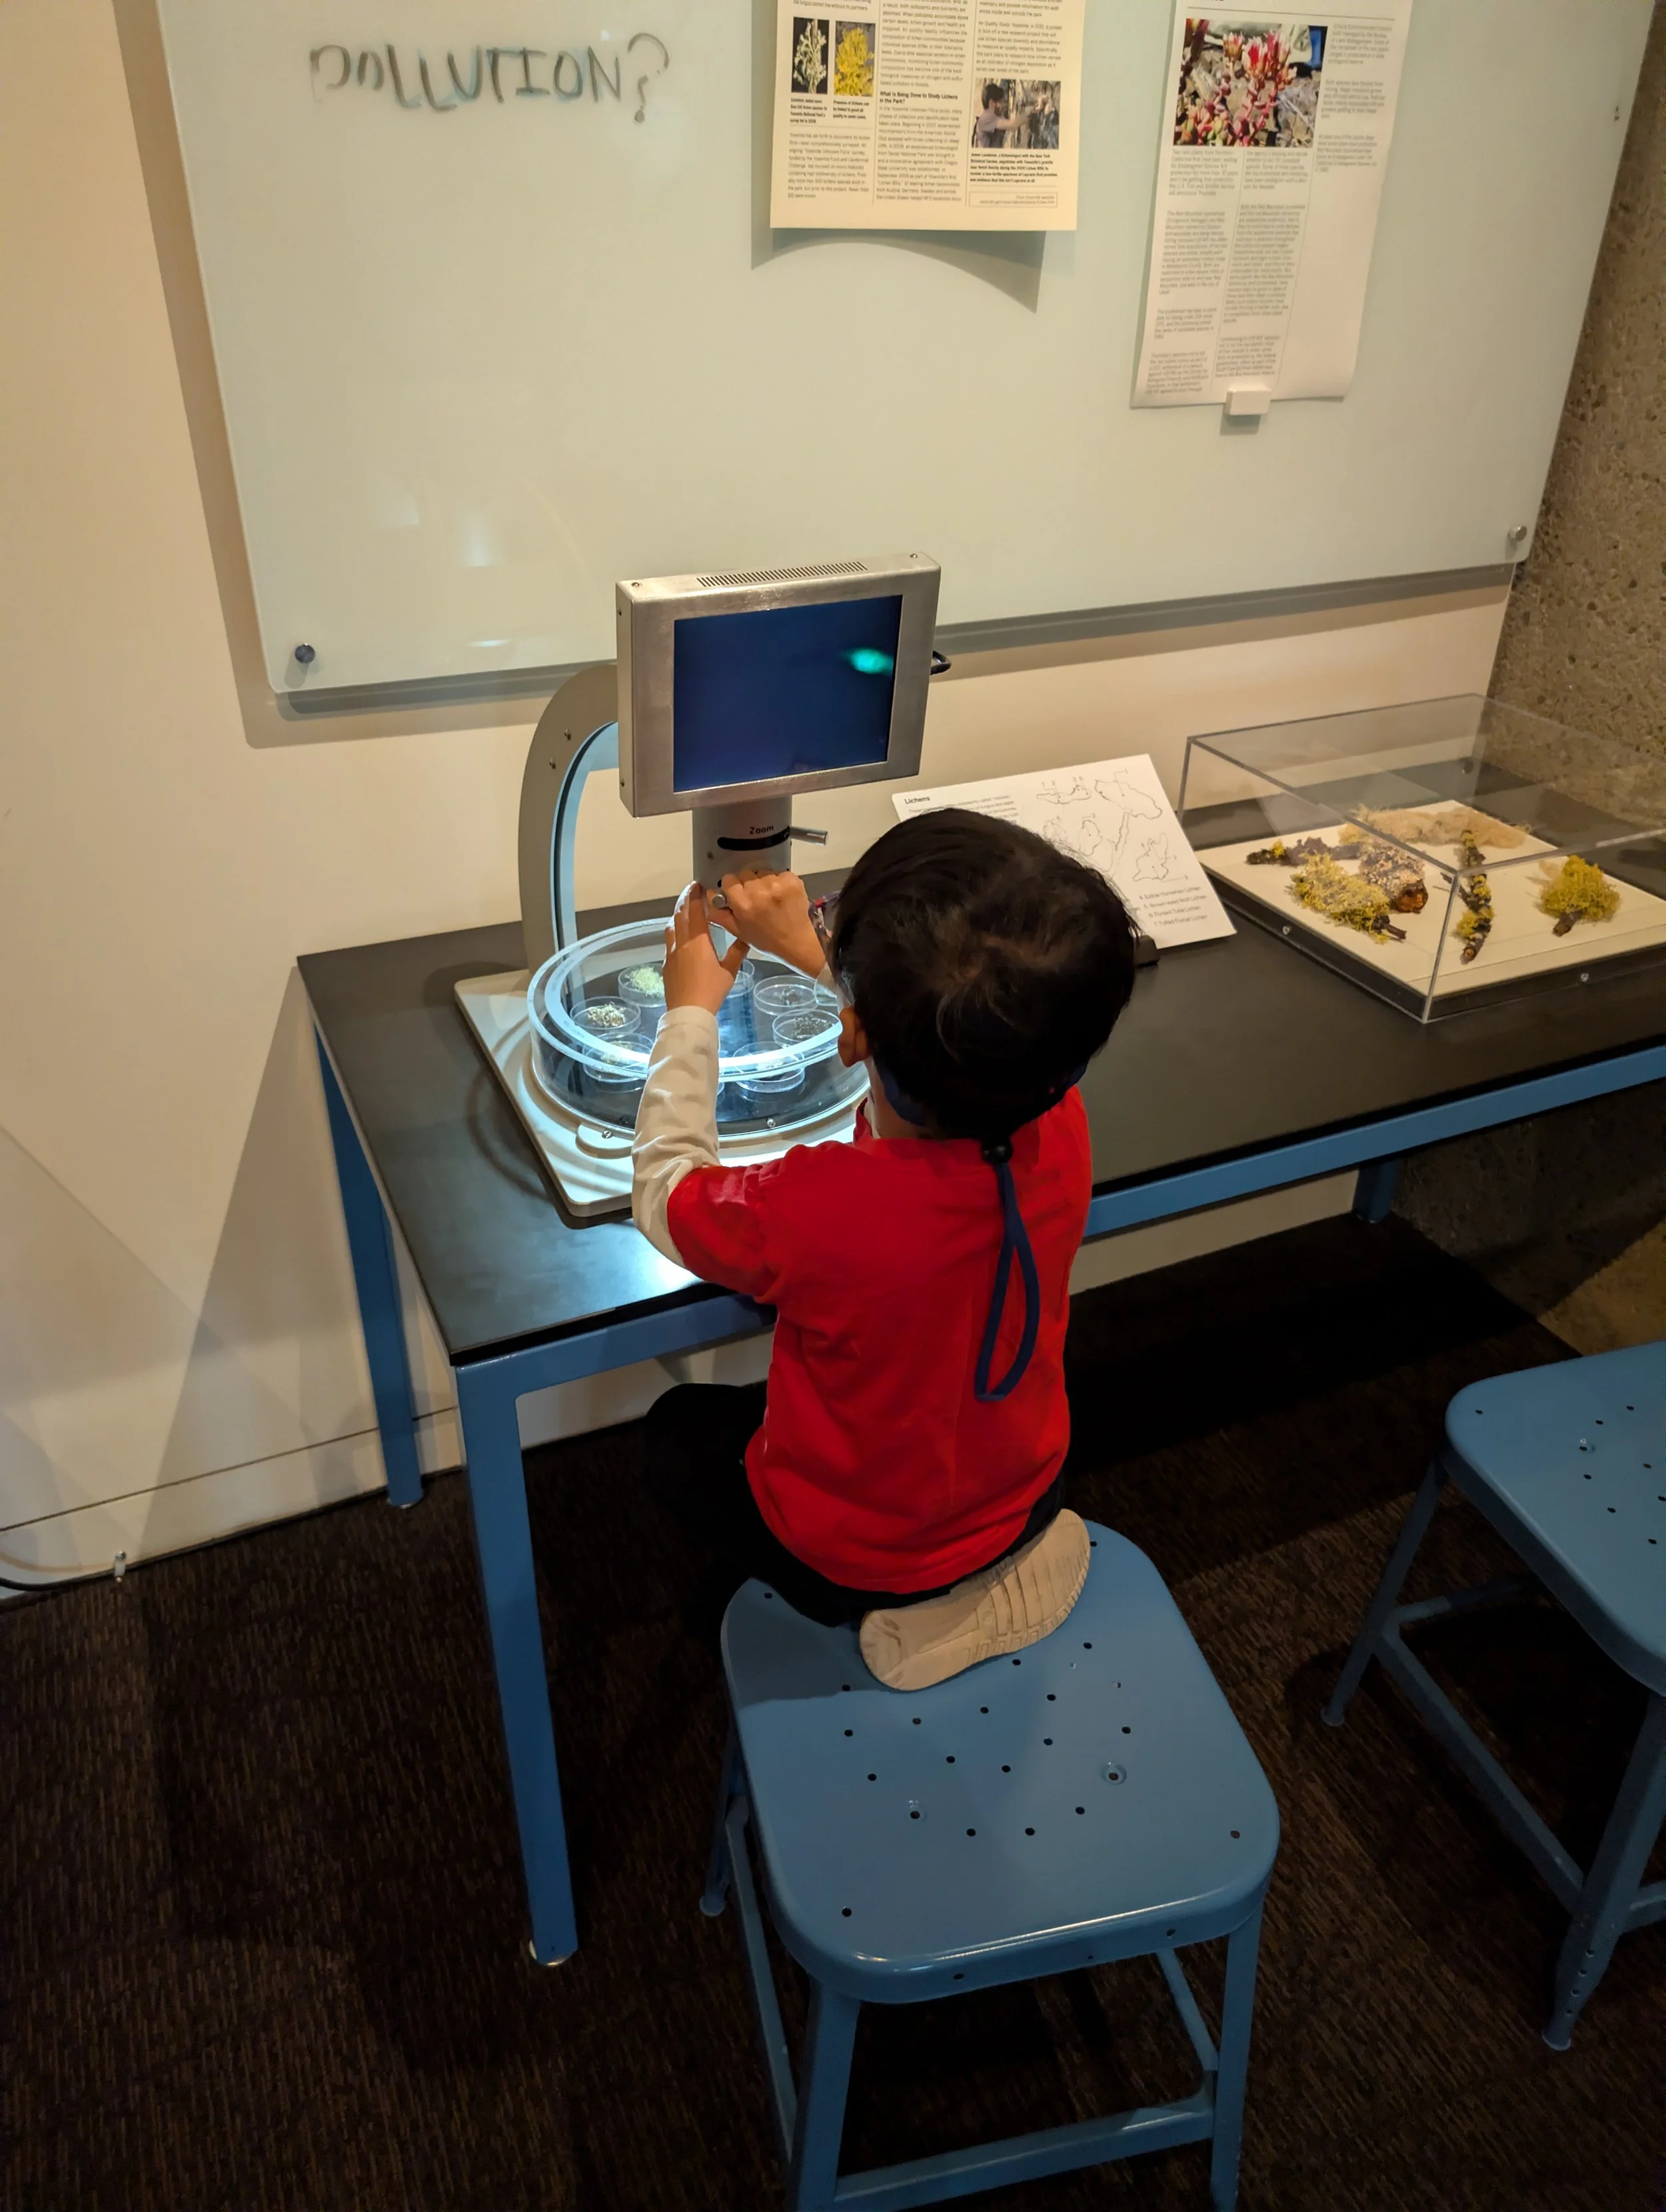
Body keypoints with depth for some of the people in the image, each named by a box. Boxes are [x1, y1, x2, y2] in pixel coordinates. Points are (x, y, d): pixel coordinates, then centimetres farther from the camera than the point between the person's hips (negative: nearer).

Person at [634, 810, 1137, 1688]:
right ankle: (1008, 1564, 17)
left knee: (680, 1422, 24)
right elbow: (959, 1040, 0)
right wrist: (809, 949, 7)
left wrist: (691, 1011, -5)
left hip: (850, 1562, -4)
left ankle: (915, 1606, 13)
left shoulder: (812, 1208, -41)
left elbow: (663, 1192, -16)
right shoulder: (1060, 1128, -26)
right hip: (1024, 1502, 5)